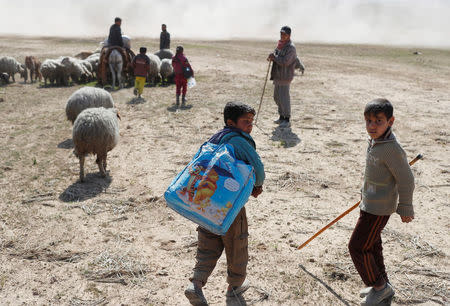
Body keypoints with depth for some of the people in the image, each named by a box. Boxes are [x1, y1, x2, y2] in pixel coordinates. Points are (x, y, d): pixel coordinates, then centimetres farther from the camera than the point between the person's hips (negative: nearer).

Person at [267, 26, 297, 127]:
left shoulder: (291, 47, -14)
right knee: (277, 97, 15)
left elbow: (285, 62, -24)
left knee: (284, 98, -7)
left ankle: (287, 120, 1)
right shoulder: (280, 45, 15)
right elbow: (275, 56, 22)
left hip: (285, 77, -9)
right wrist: (272, 57, -1)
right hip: (277, 75, 9)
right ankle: (281, 117, 27)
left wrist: (274, 57, -13)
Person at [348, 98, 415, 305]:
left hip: (379, 208, -9)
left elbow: (406, 180, -19)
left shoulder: (391, 148, -26)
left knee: (358, 247, -2)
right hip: (370, 203, 9)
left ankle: (379, 286, 17)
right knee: (372, 245, 20)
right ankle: (382, 287, 36)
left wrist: (405, 208, -9)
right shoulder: (375, 141, 3)